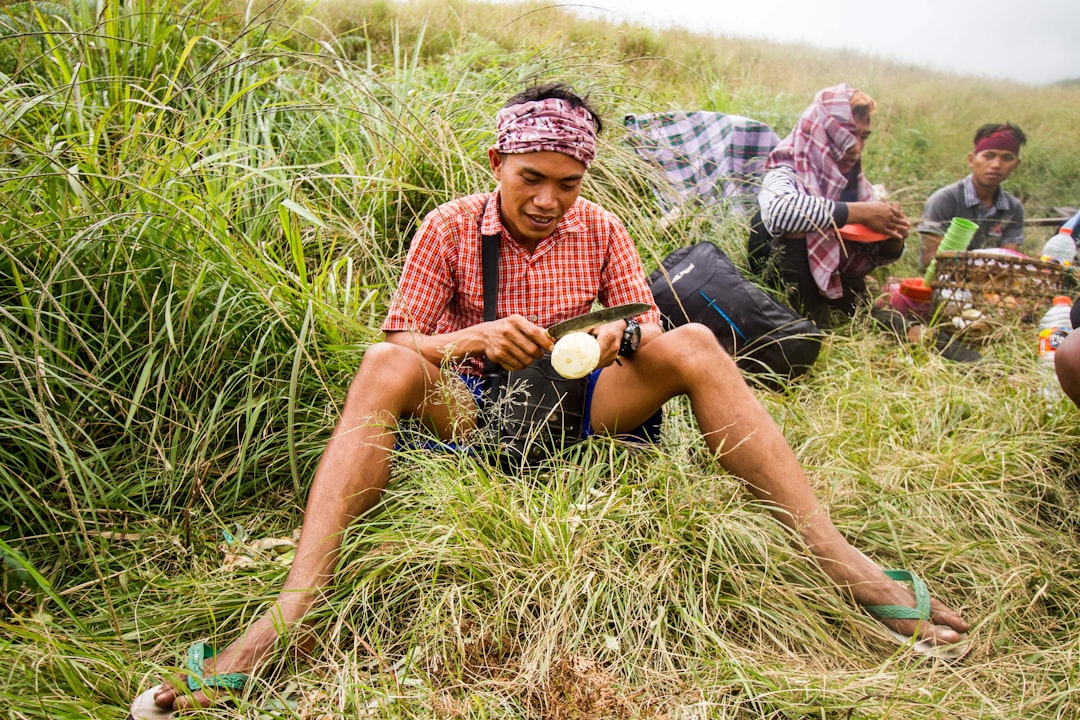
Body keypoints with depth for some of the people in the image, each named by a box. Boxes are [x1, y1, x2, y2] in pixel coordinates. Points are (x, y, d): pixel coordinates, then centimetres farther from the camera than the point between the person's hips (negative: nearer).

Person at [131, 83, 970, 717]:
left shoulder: (600, 229, 6)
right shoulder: (448, 228, -1)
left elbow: (650, 323, 7)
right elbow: (398, 339, -3)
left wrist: (619, 334, -18)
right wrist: (473, 339, -24)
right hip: (473, 411, -1)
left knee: (693, 344, -21)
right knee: (385, 367, -31)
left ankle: (837, 558, -24)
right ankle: (294, 608, -40)